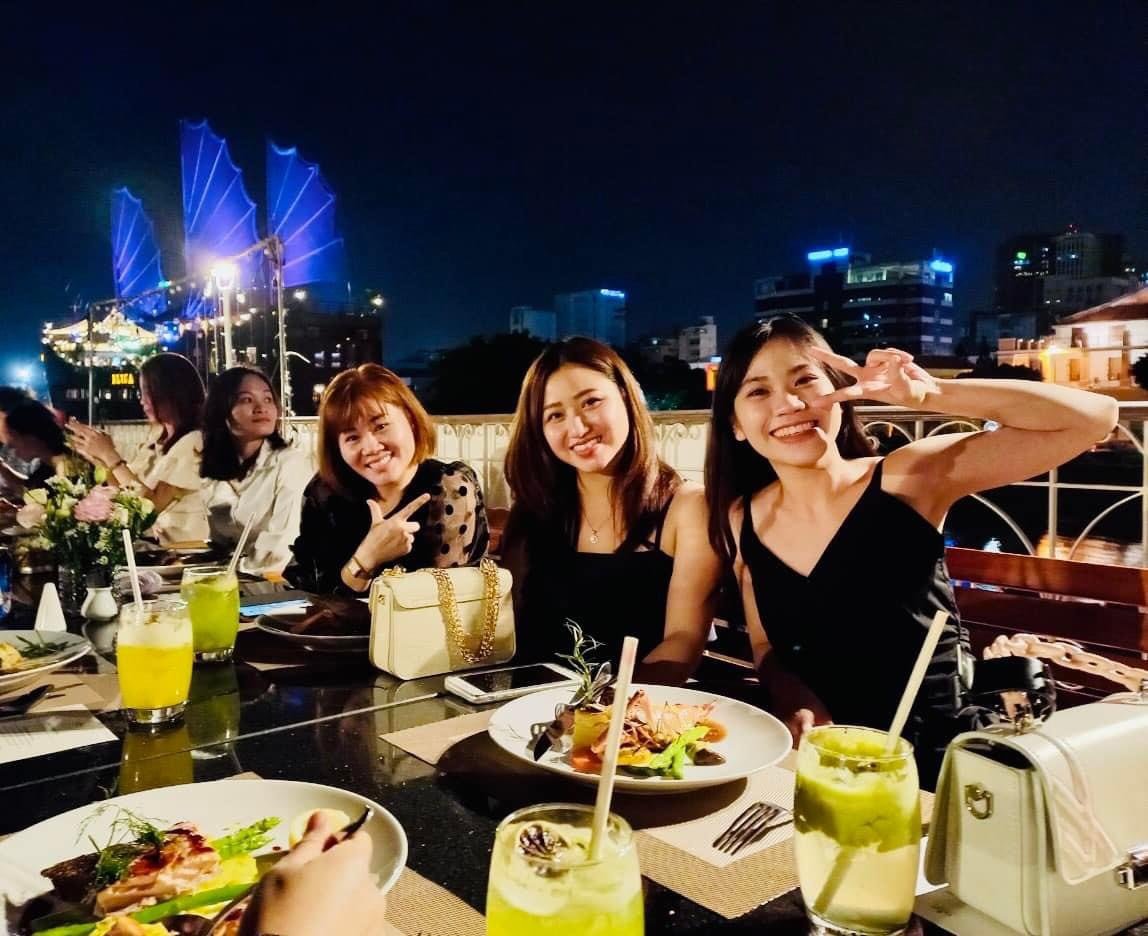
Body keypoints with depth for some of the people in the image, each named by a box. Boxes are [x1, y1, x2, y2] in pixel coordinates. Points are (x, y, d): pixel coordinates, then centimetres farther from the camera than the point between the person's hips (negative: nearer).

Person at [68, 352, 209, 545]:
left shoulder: (193, 443, -15)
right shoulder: (158, 433, 10)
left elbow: (153, 503, -20)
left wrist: (111, 456, -16)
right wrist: (99, 458, -3)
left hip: (179, 547, -7)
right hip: (149, 539, 7)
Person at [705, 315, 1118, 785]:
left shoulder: (907, 478, -11)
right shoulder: (740, 520, 0)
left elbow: (1093, 418, -14)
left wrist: (932, 394, -23)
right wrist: (798, 705, -10)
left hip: (931, 764, -2)